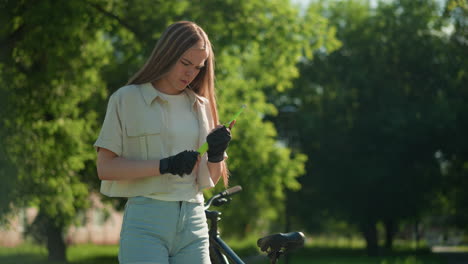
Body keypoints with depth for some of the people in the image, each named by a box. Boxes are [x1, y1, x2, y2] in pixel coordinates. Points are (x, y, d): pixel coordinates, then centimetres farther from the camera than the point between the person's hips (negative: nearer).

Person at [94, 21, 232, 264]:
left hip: (193, 224, 5)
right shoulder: (127, 99, 2)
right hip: (146, 224, -5)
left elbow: (210, 179, 16)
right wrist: (165, 166, -16)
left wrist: (216, 155, -7)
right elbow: (105, 167, -6)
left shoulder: (200, 106, 16)